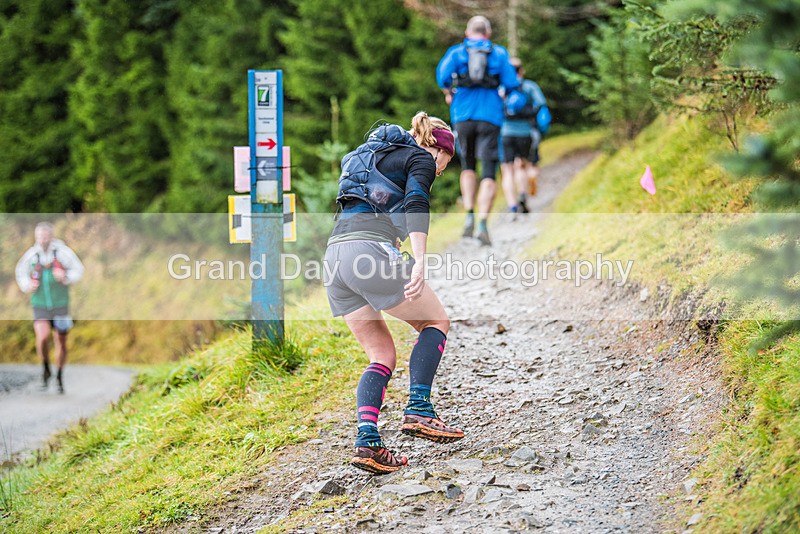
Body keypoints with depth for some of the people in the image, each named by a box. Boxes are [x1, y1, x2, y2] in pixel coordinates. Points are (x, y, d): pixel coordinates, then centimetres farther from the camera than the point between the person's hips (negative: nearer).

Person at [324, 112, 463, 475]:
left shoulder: (377, 156, 33)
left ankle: (367, 441, -4)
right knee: (436, 322, 12)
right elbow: (416, 206, -12)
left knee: (382, 356, 13)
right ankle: (418, 410, -4)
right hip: (371, 251, -8)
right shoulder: (421, 160, 8)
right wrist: (419, 263, -23)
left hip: (335, 256, 8)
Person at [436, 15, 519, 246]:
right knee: (488, 173, -3)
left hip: (463, 115, 1)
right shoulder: (499, 53, 8)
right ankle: (483, 223, -19)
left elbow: (443, 73, -7)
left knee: (468, 166, 21)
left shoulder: (457, 51, 9)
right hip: (490, 116, -1)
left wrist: (448, 93, 12)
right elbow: (511, 84, 0)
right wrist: (504, 92, 22)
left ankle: (469, 215, 4)